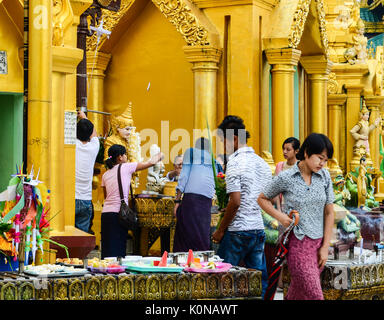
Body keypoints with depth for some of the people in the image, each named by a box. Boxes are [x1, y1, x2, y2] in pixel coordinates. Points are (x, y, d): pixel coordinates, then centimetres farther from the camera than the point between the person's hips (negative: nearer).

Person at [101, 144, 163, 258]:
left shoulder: (106, 175, 15)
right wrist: (159, 156, 24)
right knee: (118, 249, -5)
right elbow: (150, 163, 5)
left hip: (105, 213, 6)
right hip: (118, 213, -5)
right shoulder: (126, 167, 0)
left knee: (107, 249, 5)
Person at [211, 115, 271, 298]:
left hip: (238, 230, -7)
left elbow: (235, 201, -18)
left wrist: (220, 230, -9)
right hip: (259, 228, 7)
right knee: (259, 281, 9)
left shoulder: (235, 162, -12)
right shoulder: (262, 163, 11)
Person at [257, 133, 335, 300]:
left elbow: (329, 212, 7)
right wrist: (279, 216, -9)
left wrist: (325, 247, 3)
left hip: (318, 242, 4)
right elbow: (262, 199, 9)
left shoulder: (325, 176, 4)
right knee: (314, 295, -10)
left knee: (297, 294, 12)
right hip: (297, 243, -4)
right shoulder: (285, 178, -6)